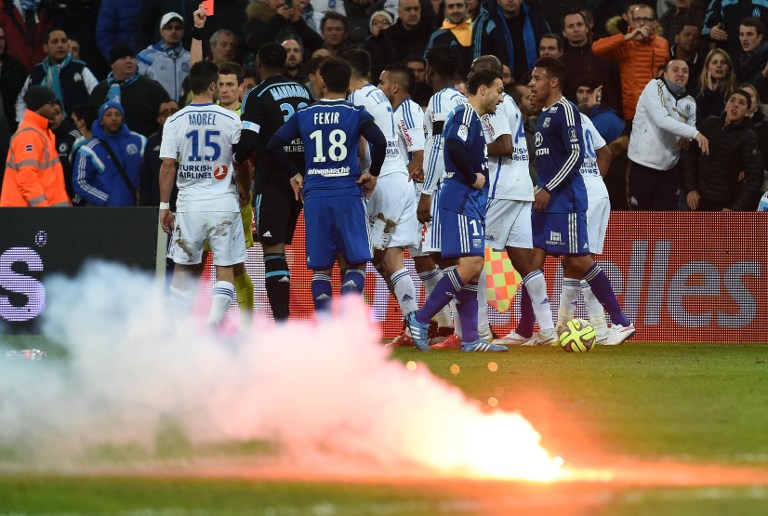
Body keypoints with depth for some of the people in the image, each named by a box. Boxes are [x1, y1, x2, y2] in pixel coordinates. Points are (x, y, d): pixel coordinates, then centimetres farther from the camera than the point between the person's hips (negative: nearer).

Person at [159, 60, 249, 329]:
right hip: (224, 203, -1)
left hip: (189, 204, 1)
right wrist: (244, 190, 21)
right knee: (225, 269, 4)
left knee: (182, 267, 14)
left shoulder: (175, 121, -2)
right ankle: (213, 323, -13)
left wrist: (164, 206, 3)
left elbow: (167, 166, -4)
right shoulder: (231, 120, -3)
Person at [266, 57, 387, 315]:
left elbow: (274, 145, 2)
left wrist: (294, 175, 12)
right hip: (348, 193, -2)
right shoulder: (356, 114, -1)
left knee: (321, 267, 9)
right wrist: (373, 173, -1)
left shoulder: (304, 115, 7)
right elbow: (379, 141, -16)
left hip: (314, 196, 2)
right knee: (356, 263, 6)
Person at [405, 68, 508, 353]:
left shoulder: (473, 118, 21)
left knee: (474, 269, 7)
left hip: (471, 201, 11)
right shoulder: (465, 114, -11)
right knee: (470, 265, -17)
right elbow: (454, 146, -28)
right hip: (461, 199, -11)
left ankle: (470, 339, 7)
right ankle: (420, 319, -13)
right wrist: (473, 177, -17)